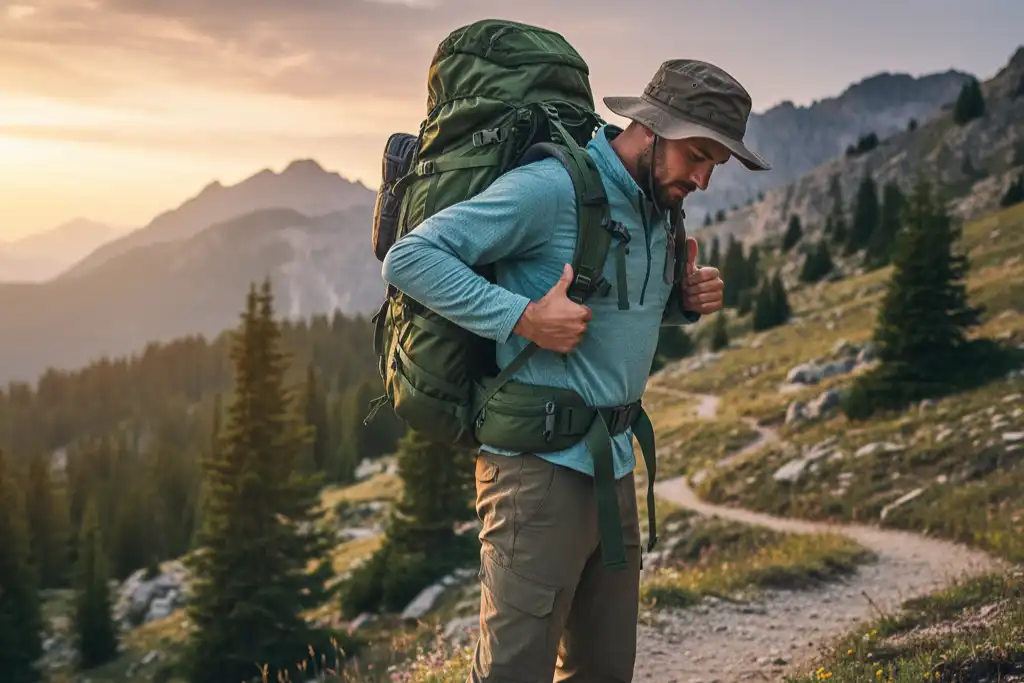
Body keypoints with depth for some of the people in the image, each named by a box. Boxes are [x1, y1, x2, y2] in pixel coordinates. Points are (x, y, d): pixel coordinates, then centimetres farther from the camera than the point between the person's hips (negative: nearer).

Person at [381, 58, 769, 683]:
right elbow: (410, 257, -19)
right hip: (542, 467, -8)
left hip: (617, 464, 9)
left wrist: (687, 300, 3)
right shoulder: (550, 188, -16)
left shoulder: (658, 205, 9)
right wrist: (524, 317, -25)